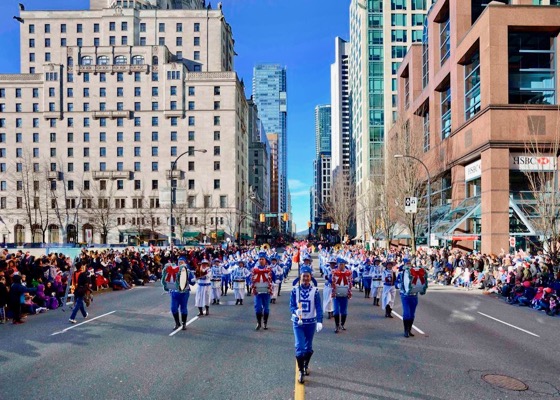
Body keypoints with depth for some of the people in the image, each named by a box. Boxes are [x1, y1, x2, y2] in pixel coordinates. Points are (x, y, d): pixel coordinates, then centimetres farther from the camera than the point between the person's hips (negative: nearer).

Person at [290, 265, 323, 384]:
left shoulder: (315, 290, -7)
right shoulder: (295, 290, -6)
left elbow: (319, 307, -8)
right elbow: (291, 305, -4)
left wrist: (319, 321, -19)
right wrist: (296, 311, -26)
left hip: (311, 322, 1)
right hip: (298, 322, -1)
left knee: (308, 347, 15)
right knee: (299, 347, -8)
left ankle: (306, 365, 40)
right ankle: (301, 371, 5)